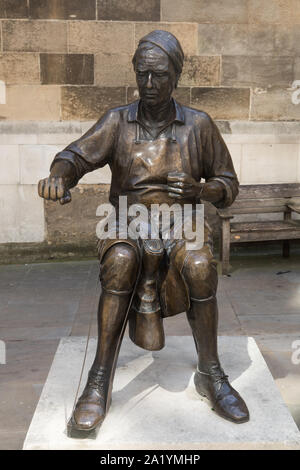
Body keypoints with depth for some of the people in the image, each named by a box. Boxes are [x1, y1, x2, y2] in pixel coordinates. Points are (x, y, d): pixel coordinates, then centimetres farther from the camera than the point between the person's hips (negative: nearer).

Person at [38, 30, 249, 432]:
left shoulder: (199, 125, 6)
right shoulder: (117, 122, 6)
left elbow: (228, 183, 10)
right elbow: (78, 155, -9)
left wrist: (199, 191, -13)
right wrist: (59, 175, -33)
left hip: (182, 225, 0)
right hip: (128, 225, 0)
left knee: (200, 266, -33)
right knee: (120, 261, -34)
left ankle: (210, 375, -14)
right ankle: (100, 383, -25)